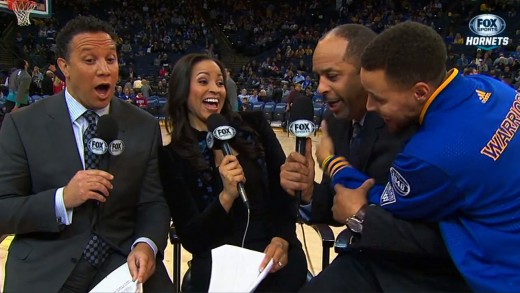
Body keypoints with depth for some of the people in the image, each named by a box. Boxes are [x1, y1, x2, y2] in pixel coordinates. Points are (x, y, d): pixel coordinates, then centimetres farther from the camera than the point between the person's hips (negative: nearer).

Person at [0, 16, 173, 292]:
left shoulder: (145, 127, 4)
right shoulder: (22, 125, -2)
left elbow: (153, 202, 1)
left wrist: (146, 245, -18)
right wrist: (63, 199, -20)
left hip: (124, 268, 2)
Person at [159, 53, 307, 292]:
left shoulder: (254, 125, 7)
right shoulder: (172, 157, 1)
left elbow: (285, 185, 6)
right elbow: (191, 240, -3)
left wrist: (282, 239, -11)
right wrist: (226, 196, -19)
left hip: (273, 249, 2)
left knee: (288, 274, -27)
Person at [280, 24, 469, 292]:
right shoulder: (339, 122, 1)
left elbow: (444, 237, -28)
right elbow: (339, 208, 8)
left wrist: (362, 215, -19)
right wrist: (308, 191, -12)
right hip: (366, 262, 6)